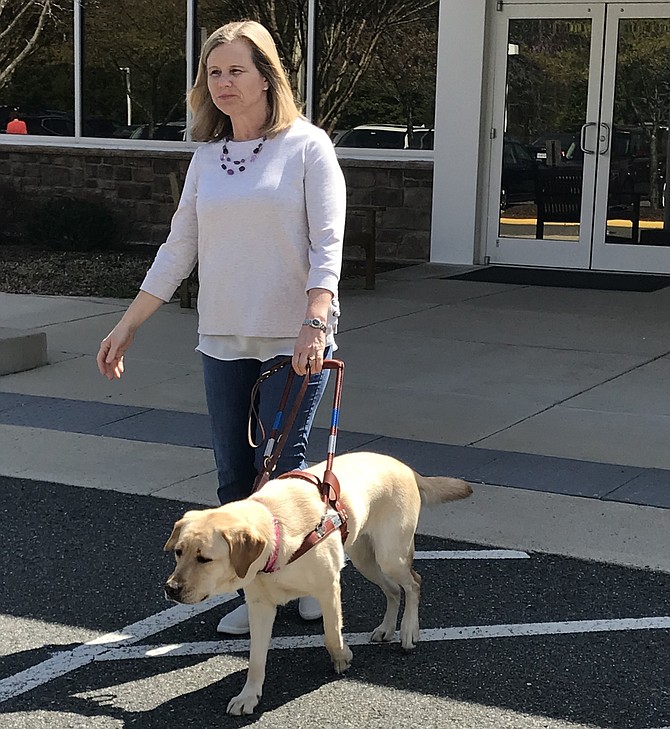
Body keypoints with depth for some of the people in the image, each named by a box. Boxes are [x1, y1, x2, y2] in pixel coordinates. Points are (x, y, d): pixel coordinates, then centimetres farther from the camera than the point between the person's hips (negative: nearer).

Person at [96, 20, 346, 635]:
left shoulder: (307, 146, -5)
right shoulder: (207, 158, 10)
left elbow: (327, 244, -11)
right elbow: (179, 249, 13)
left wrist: (315, 323, -25)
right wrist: (128, 325, 10)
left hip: (294, 341, -5)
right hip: (224, 341, 5)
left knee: (279, 469, -2)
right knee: (235, 476, 7)